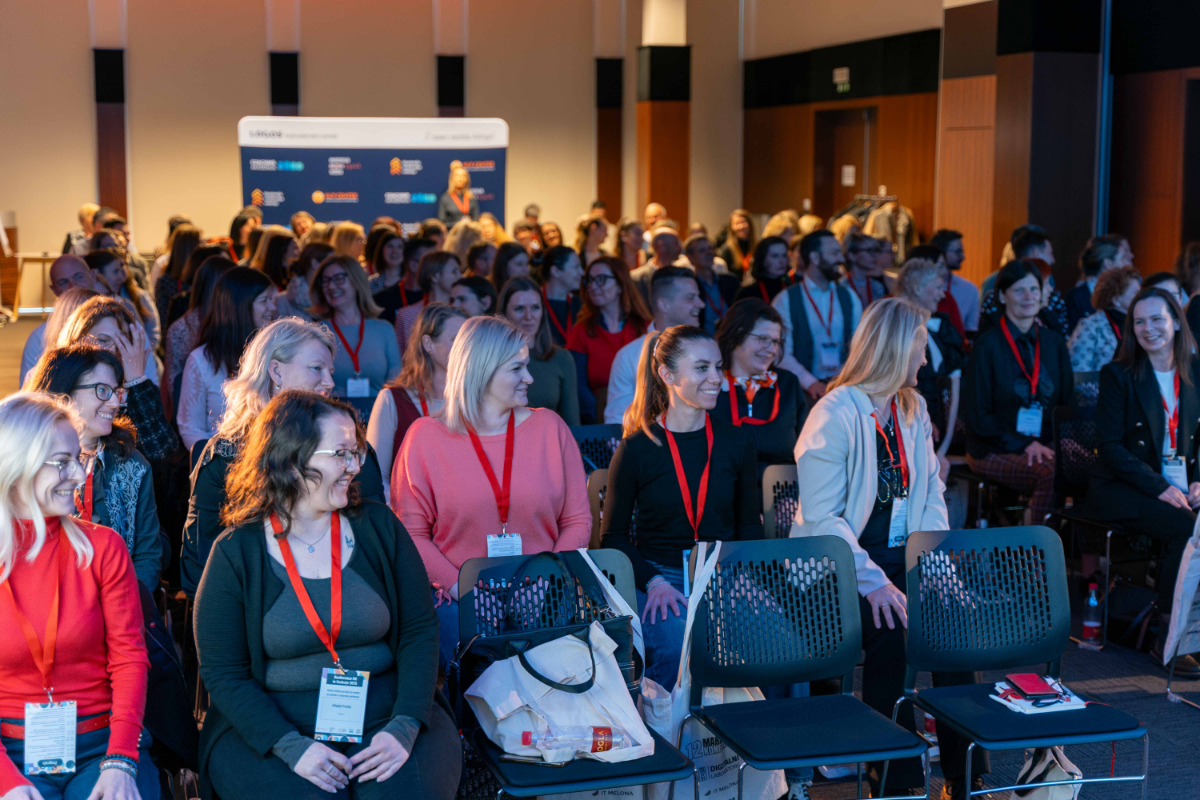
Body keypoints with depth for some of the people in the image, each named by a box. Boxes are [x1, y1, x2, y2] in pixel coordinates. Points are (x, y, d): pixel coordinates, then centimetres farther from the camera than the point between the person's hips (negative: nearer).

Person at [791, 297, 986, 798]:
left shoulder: (913, 409, 12)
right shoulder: (835, 415, -13)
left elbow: (931, 494, 13)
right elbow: (821, 520, -16)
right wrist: (872, 582, -25)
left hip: (902, 557, 6)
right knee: (889, 628, -29)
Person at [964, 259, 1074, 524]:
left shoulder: (1053, 343, 12)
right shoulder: (988, 345, -4)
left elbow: (1068, 402, 15)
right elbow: (977, 416, -6)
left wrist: (1052, 442, -4)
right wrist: (1024, 444, -14)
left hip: (1045, 445, 5)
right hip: (993, 451, -5)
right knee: (1052, 473, -33)